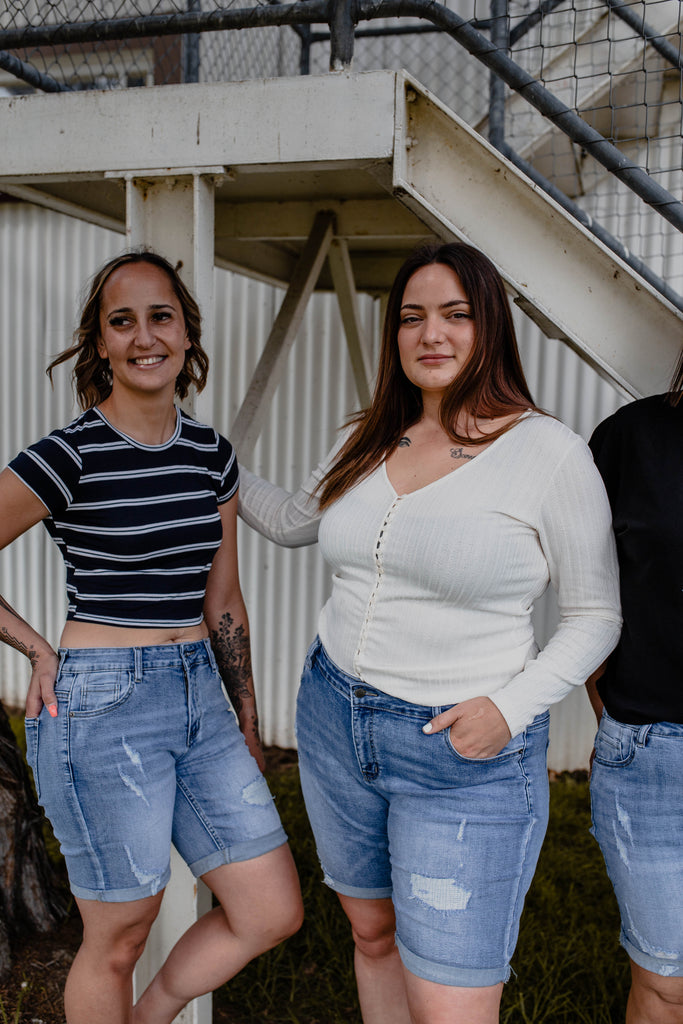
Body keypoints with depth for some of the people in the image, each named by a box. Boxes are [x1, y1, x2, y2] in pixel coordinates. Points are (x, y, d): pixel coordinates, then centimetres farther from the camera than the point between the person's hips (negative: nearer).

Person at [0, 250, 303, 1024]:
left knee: (274, 912, 9)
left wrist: (246, 723, 18)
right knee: (118, 938, 9)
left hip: (199, 695, 6)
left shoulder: (211, 456, 7)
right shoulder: (67, 458, -11)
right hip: (103, 705, -6)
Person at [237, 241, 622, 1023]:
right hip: (336, 720, 6)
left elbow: (595, 614, -5)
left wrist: (512, 706, -17)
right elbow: (291, 522, 23)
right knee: (372, 933, 22)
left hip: (467, 753, -5)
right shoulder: (368, 442, 5)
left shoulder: (550, 453, -11)